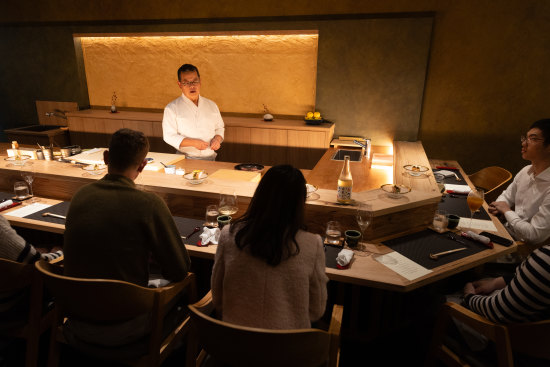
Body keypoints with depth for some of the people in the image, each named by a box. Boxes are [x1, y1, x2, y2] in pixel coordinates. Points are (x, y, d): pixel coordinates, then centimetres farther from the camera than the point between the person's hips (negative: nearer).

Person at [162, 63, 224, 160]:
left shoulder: (211, 105, 14)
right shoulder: (171, 108, 1)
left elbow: (219, 128, 24)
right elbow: (169, 136, -3)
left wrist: (217, 138, 0)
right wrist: (193, 143, -15)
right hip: (185, 159, -3)